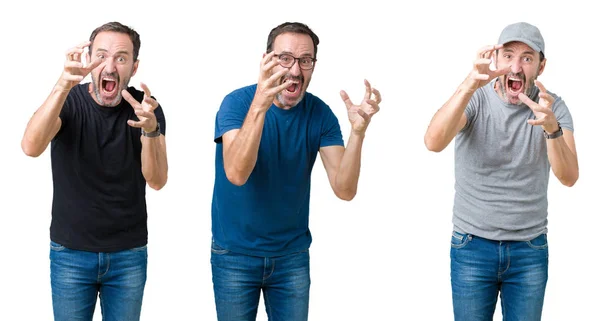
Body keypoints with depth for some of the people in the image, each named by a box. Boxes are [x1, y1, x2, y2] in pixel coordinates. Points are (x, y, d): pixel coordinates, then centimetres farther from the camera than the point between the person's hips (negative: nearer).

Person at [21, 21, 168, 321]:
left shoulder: (146, 107, -6)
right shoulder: (68, 101, -9)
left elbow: (157, 181, -15)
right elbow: (31, 147, -28)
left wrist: (150, 129, -34)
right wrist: (63, 85, -43)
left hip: (129, 254, 1)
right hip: (70, 253, -1)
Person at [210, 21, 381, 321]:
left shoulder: (319, 113, -7)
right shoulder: (238, 102, -15)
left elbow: (344, 189, -15)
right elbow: (236, 174, -31)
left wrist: (358, 131, -31)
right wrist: (259, 106, -44)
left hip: (292, 254, 3)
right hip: (235, 254, -2)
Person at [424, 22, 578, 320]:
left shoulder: (552, 107, -5)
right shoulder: (474, 99, -10)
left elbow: (568, 177, -19)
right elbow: (434, 142, -29)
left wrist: (552, 128, -39)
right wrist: (469, 85, -44)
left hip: (530, 251, 1)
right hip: (472, 247, -1)